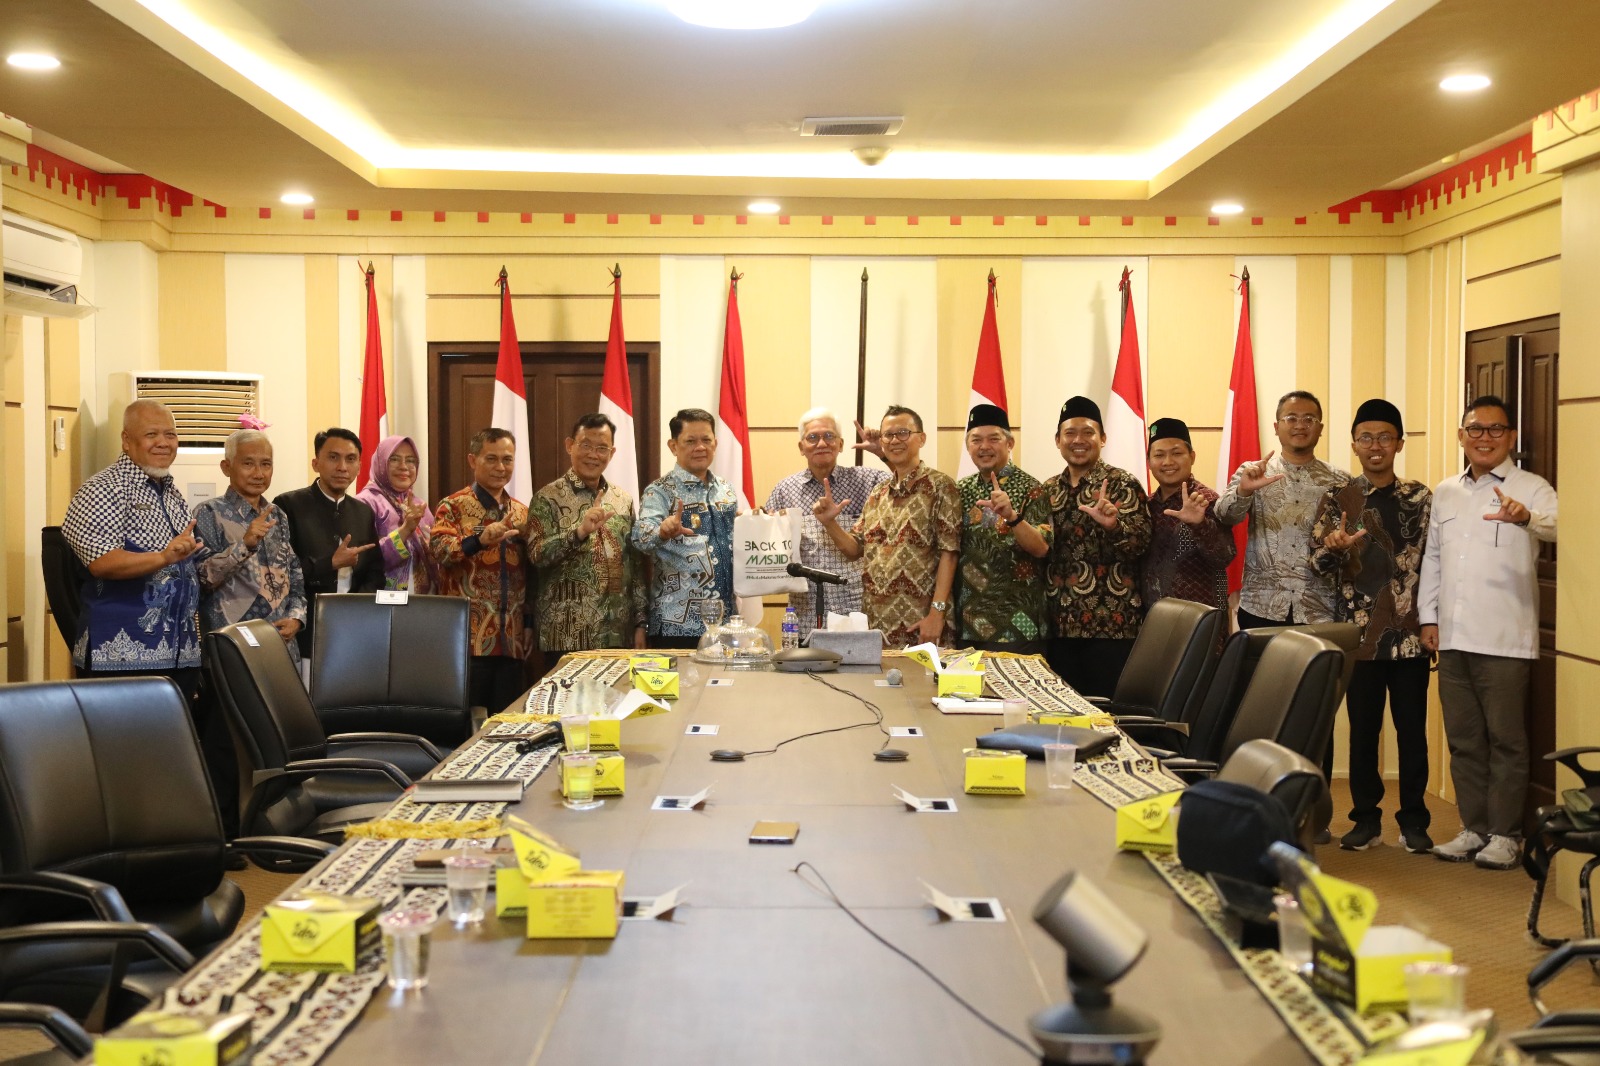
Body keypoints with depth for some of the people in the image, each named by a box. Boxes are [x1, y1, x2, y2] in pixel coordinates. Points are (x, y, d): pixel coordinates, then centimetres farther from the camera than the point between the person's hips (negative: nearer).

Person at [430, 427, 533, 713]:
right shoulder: (453, 506, -2)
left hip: (512, 639, 5)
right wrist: (481, 540, -36)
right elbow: (439, 551, -19)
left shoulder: (521, 512, 15)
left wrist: (529, 623, 11)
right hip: (467, 636, -5)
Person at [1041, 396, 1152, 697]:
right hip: (1060, 624, 5)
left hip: (1111, 624, -5)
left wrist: (1112, 525, -29)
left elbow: (1141, 544, -12)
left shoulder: (1123, 485, -4)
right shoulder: (1049, 490, 12)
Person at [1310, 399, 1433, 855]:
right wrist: (1334, 547, -26)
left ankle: (1413, 820, 16)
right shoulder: (1337, 500, 3)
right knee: (1363, 728, 6)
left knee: (1412, 728, 5)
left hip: (1409, 634, 0)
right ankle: (1365, 819, 16)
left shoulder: (1421, 498, 5)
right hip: (1361, 634, 0)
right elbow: (1318, 562, -3)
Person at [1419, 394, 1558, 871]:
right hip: (1453, 636, 5)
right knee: (1463, 739, 11)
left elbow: (1559, 525, -23)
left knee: (1505, 739, 0)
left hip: (1504, 638, -5)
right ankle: (1474, 828, 22)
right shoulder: (1445, 492, 15)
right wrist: (1428, 617, 12)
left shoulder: (1531, 489, -3)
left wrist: (1526, 519, -45)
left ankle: (1505, 833, 11)